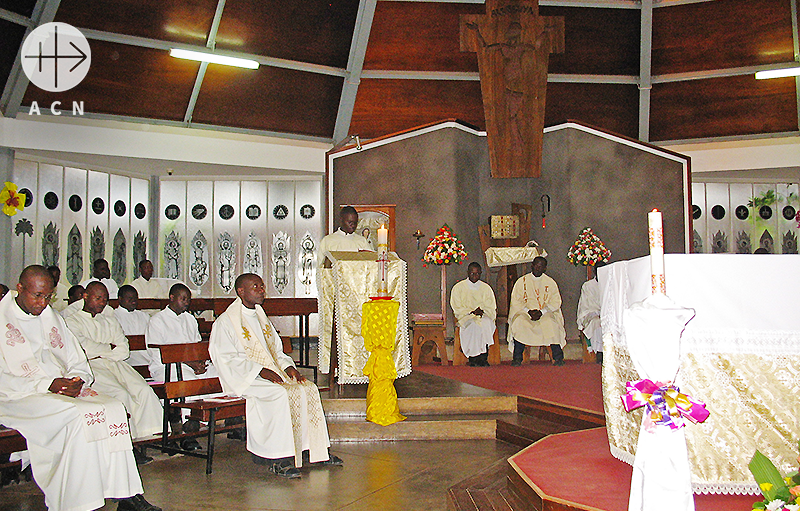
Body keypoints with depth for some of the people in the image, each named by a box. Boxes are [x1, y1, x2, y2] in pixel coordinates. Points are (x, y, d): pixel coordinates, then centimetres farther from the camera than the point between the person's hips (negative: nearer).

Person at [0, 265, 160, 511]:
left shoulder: (53, 318, 21)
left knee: (113, 408, -22)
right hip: (20, 397, -6)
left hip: (65, 389, 6)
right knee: (79, 414, -33)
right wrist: (46, 385, -19)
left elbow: (78, 363, 18)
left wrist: (76, 380, -6)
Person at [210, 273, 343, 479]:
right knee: (280, 394, -32)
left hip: (272, 373, 8)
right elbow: (227, 359, -14)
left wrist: (288, 367, 1)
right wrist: (260, 371, -22)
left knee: (308, 389, -13)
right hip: (242, 379, -8)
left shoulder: (261, 317, 21)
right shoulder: (225, 322, -4)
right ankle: (277, 459, -30)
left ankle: (314, 450, -8)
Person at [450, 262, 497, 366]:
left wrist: (482, 311, -13)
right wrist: (472, 312, -15)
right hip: (466, 318, -2)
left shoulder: (486, 288, 14)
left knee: (486, 324, -33)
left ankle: (483, 357, -31)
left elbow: (492, 308, 9)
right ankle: (473, 357, -29)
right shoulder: (458, 287, 7)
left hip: (484, 316, 2)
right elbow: (457, 309, 0)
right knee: (474, 326, -35)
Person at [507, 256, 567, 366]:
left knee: (552, 324, -30)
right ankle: (517, 358, -22)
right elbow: (516, 301, 1)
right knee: (519, 324, -31)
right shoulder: (521, 281, 7)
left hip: (546, 313, 0)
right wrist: (528, 311, -14)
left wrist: (541, 312, -15)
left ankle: (558, 358, -19)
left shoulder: (551, 282, 8)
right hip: (524, 313, 0)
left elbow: (555, 302, 1)